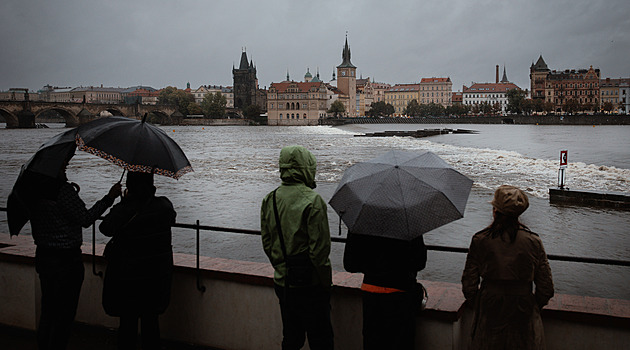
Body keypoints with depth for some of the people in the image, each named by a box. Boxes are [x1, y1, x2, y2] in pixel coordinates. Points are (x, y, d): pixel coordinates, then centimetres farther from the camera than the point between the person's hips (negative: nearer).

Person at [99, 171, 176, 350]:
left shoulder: (123, 210, -18)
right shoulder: (164, 205, -7)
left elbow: (105, 228, -3)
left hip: (128, 277, -3)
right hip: (158, 275, 3)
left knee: (127, 322, 10)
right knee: (151, 321, 15)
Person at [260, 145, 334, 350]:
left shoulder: (269, 200, 2)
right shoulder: (313, 201, -17)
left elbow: (267, 243, 9)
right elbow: (320, 247, -18)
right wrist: (326, 282, -7)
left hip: (282, 282, 6)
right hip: (310, 285, -6)